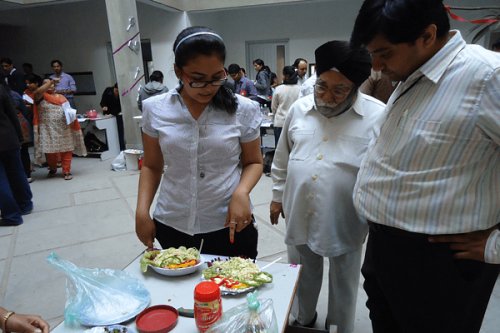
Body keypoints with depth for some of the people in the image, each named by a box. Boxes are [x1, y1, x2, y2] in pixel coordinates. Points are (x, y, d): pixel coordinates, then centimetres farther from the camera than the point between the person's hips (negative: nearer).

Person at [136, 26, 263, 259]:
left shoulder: (243, 110, -8)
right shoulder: (156, 109, -3)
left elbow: (253, 162, 2)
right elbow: (151, 167, 6)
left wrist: (242, 191, -17)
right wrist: (142, 211, -5)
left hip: (229, 226, -1)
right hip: (172, 228, 2)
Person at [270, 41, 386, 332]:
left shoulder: (379, 116, -12)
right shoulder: (299, 109, 0)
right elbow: (282, 159, 9)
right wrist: (278, 196, 12)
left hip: (344, 221, -3)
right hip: (300, 215, 4)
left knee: (343, 284, 18)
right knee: (304, 274, 24)